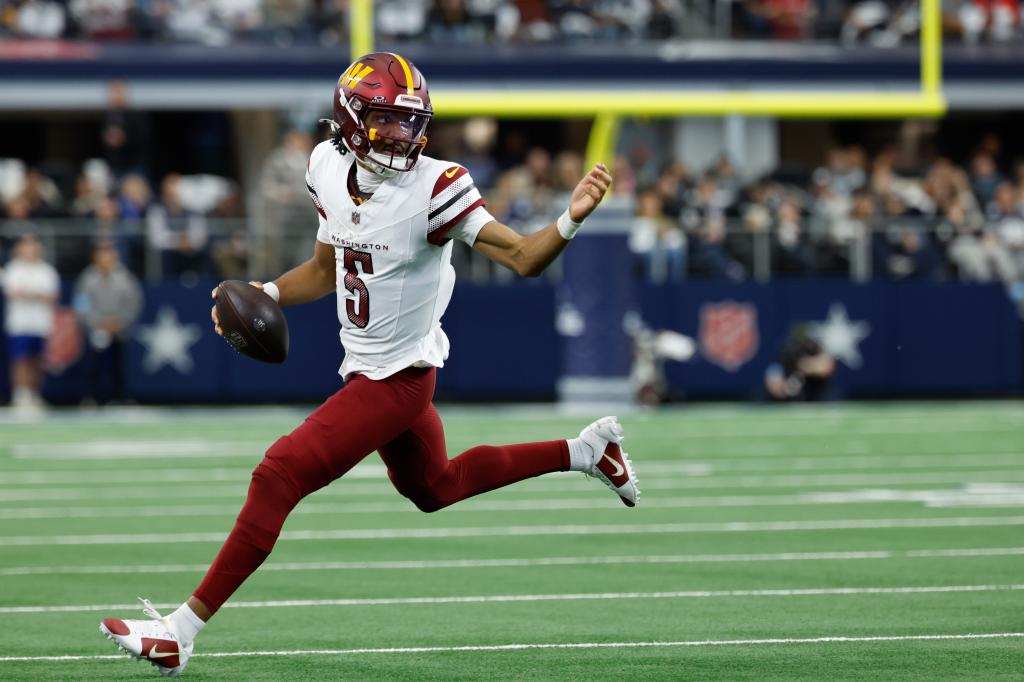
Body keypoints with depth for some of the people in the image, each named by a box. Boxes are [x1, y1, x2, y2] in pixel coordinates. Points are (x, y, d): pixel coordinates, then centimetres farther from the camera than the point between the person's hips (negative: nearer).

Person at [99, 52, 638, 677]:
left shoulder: (433, 188, -23)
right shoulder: (331, 169, -1)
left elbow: (522, 258, -26)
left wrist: (571, 220, -45)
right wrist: (267, 295, -2)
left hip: (399, 378, -9)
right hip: (370, 367, 9)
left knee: (279, 475, -15)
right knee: (434, 488, 30)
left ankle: (182, 631, -11)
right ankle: (586, 449, 42)